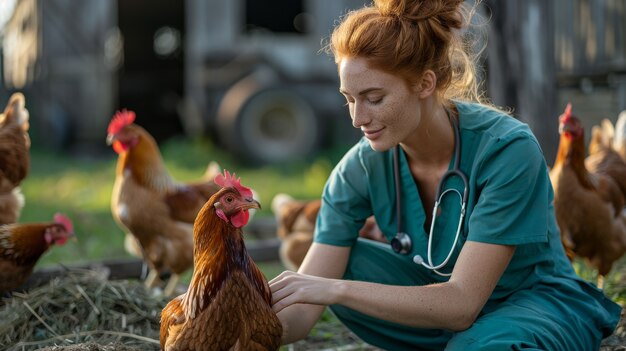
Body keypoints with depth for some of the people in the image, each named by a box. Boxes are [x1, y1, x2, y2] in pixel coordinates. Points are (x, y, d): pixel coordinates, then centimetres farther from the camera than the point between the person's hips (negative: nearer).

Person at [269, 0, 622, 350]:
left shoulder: (507, 149, -26)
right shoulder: (361, 168, -13)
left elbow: (462, 303, -30)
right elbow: (303, 308, -17)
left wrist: (338, 289, -37)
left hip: (539, 302, -5)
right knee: (342, 265, -16)